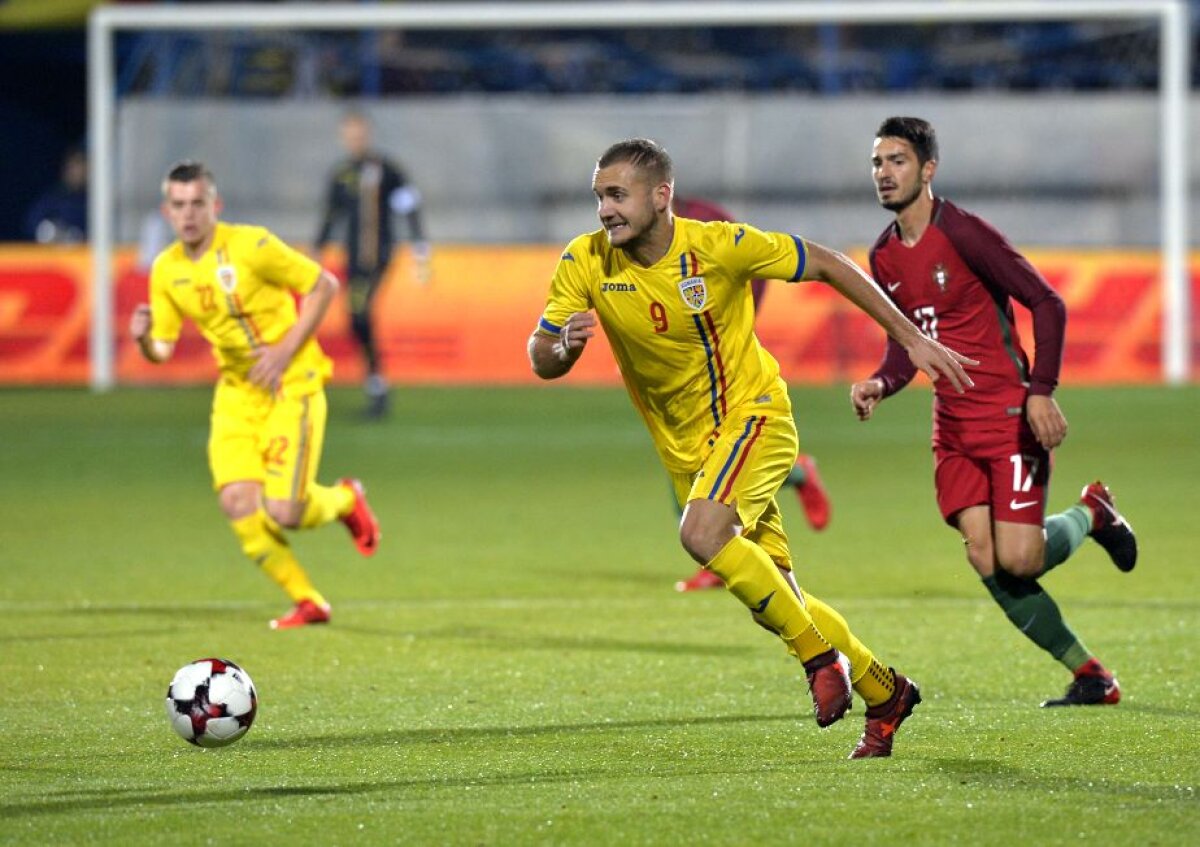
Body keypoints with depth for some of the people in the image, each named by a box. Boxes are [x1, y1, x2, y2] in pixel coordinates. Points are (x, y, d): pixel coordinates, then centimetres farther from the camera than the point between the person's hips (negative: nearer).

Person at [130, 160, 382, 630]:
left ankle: (345, 500, 21)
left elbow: (324, 286, -9)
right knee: (237, 502, -13)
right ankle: (308, 603, 4)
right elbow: (161, 349, 5)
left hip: (292, 384, -5)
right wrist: (143, 338, -19)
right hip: (236, 391, 5)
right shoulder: (166, 270, 0)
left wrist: (286, 350, -16)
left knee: (283, 512, -15)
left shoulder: (250, 246, -16)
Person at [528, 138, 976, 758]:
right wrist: (564, 346, -31)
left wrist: (911, 340, -5)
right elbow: (540, 361, -6)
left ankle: (819, 654, -15)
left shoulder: (720, 246, -18)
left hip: (753, 414, -5)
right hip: (685, 448, 5)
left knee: (702, 533, -32)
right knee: (773, 600, 8)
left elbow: (826, 265, -7)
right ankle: (884, 693, 27)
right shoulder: (586, 262, -9)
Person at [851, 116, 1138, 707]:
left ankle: (1090, 515, 19)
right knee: (985, 561, -5)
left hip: (1009, 415, -7)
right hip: (953, 426, 7)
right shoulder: (884, 256, 8)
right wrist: (880, 384, -5)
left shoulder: (962, 233, -13)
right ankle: (1090, 678, 6)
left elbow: (1047, 304, -13)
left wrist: (1041, 391, -21)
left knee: (1018, 560, -15)